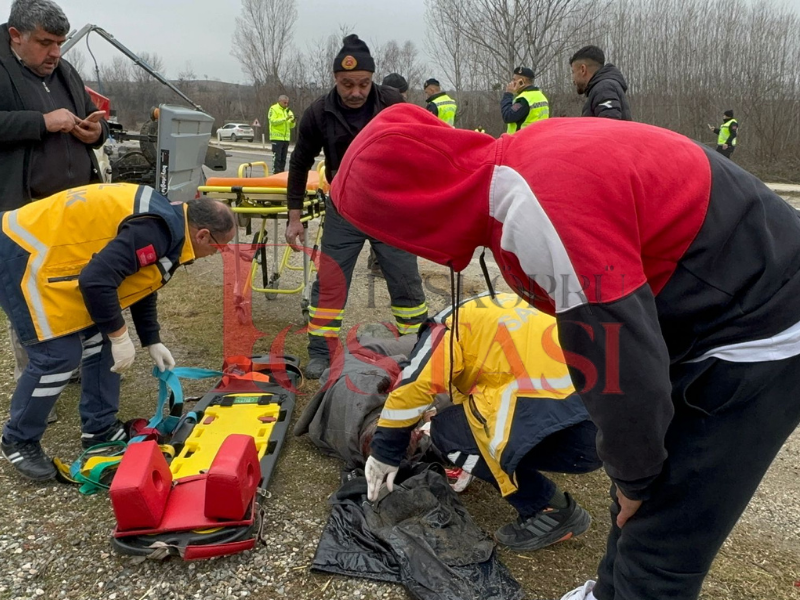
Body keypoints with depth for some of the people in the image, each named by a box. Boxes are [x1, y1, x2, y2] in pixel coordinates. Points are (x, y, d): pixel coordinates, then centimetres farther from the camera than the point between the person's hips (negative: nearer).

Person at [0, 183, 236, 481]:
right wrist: (119, 334, -19)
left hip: (51, 250, 10)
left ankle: (100, 429, 22)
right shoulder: (156, 230, -25)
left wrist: (152, 342, 22)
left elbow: (140, 285, 20)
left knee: (101, 341, 11)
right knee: (59, 354, -9)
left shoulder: (166, 226, 8)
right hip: (24, 254, -10)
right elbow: (97, 280, -31)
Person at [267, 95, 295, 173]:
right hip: (277, 137, -6)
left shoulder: (288, 111, 16)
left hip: (286, 138, 6)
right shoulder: (273, 109, -2)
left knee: (283, 159, 9)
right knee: (276, 158, -9)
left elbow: (291, 126, 15)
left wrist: (292, 121, -8)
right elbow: (273, 121, -15)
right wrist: (285, 118, -21)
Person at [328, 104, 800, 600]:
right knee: (640, 501, 23)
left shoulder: (539, 213, -32)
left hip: (759, 341, -9)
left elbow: (624, 374, -27)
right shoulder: (525, 164, 0)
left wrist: (634, 473, -7)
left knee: (658, 549, 0)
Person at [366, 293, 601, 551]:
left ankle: (554, 511, 9)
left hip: (569, 430, -9)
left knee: (449, 430, 6)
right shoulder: (505, 314, 30)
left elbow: (410, 389, 3)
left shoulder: (452, 326, 9)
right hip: (599, 426, 9)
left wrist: (384, 454, 17)